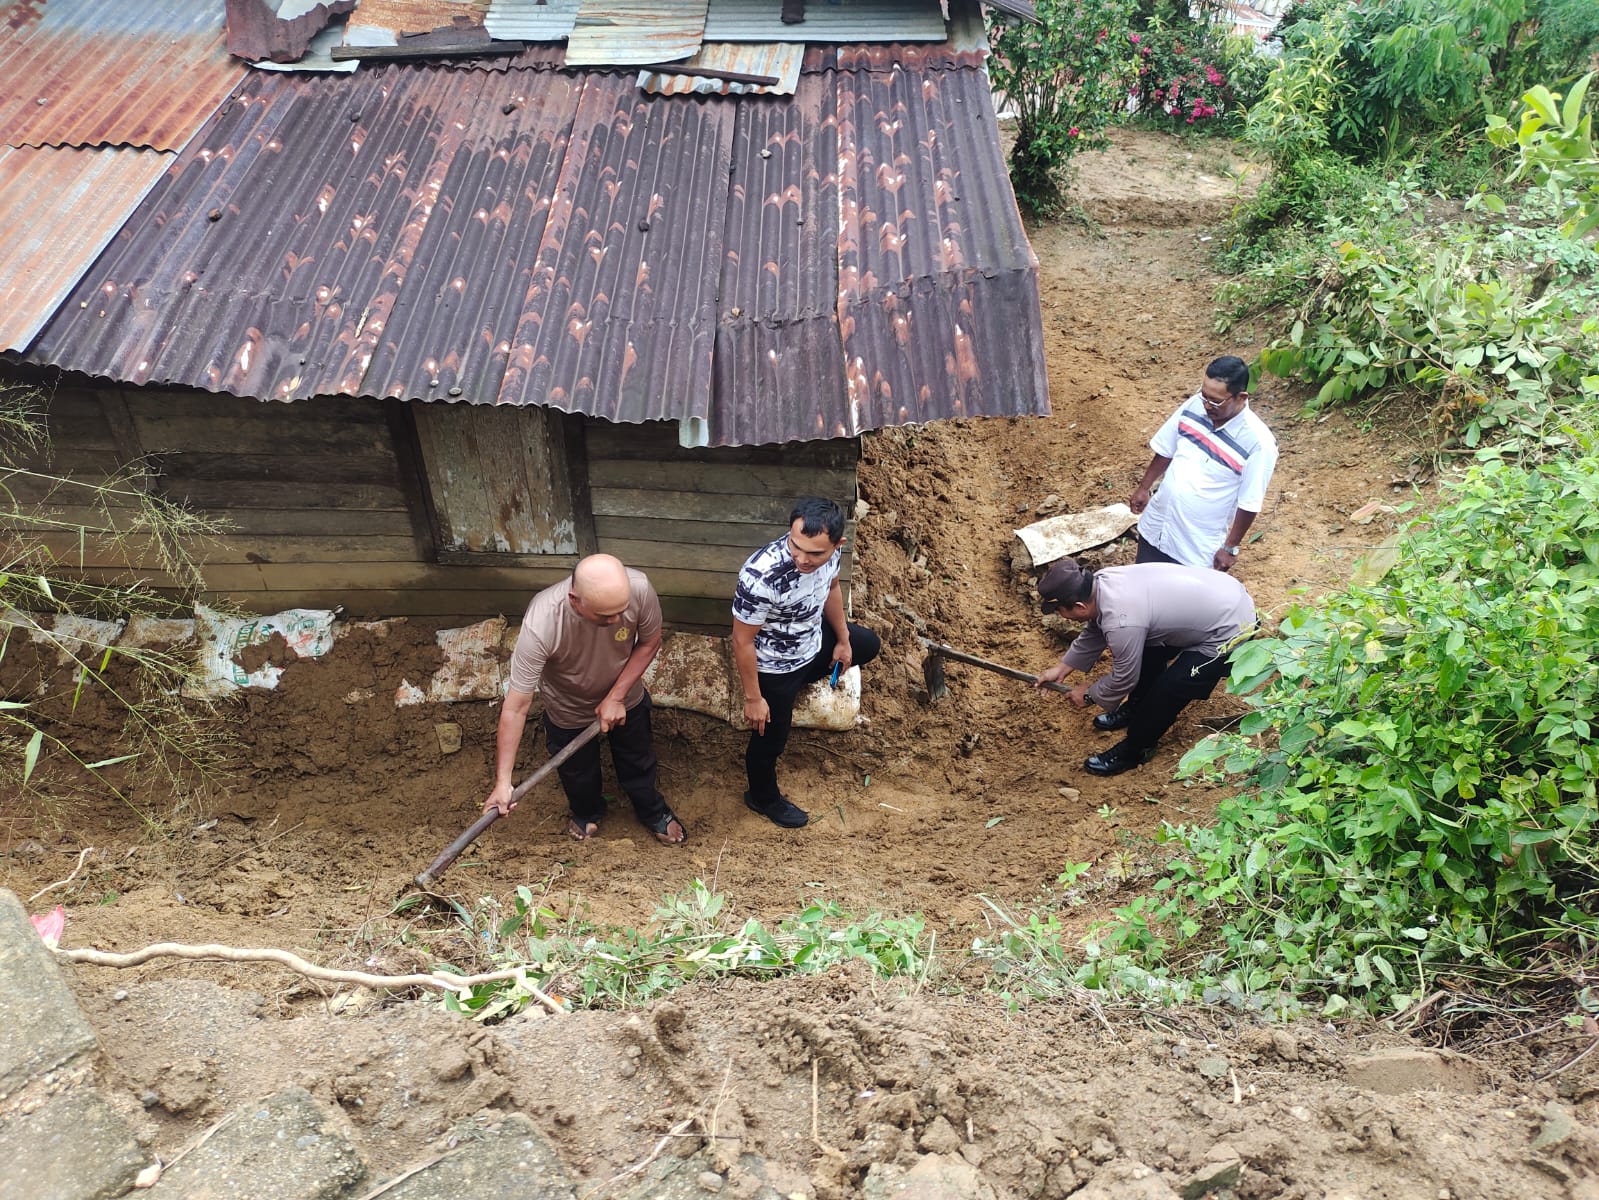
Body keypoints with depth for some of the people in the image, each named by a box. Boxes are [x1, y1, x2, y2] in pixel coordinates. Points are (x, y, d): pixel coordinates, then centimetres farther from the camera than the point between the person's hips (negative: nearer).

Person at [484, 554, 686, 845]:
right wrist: (502, 782, -34)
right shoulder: (540, 627, -43)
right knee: (577, 772, 26)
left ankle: (653, 812, 58)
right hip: (569, 712, -1)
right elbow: (517, 706, -36)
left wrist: (616, 696, -21)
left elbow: (650, 642, -15)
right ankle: (587, 813, 61)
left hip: (626, 698, 2)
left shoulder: (638, 588, -37)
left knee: (638, 762, 27)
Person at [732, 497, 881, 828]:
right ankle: (763, 798, 49)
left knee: (867, 645, 30)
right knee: (770, 740, 17)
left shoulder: (830, 551, -23)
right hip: (773, 666, -6)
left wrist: (843, 639, 15)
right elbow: (742, 641, -28)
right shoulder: (761, 577, -43)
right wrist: (753, 698, -17)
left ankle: (804, 676, 46)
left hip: (813, 639, 6)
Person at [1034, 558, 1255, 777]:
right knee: (1147, 650, 20)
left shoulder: (1121, 623, -32)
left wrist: (1089, 693, 4)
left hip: (1230, 631, -9)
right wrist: (1062, 668, 17)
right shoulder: (1101, 580, -7)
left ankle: (1134, 751, 19)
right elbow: (1094, 632, 13)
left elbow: (1125, 679, -14)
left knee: (1165, 692, -3)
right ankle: (1135, 710, 42)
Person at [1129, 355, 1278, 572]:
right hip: (1155, 527, 5)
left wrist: (1231, 547, -11)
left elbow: (1249, 504, -16)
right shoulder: (1193, 406, -10)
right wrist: (1143, 487, 13)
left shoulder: (1258, 442, -25)